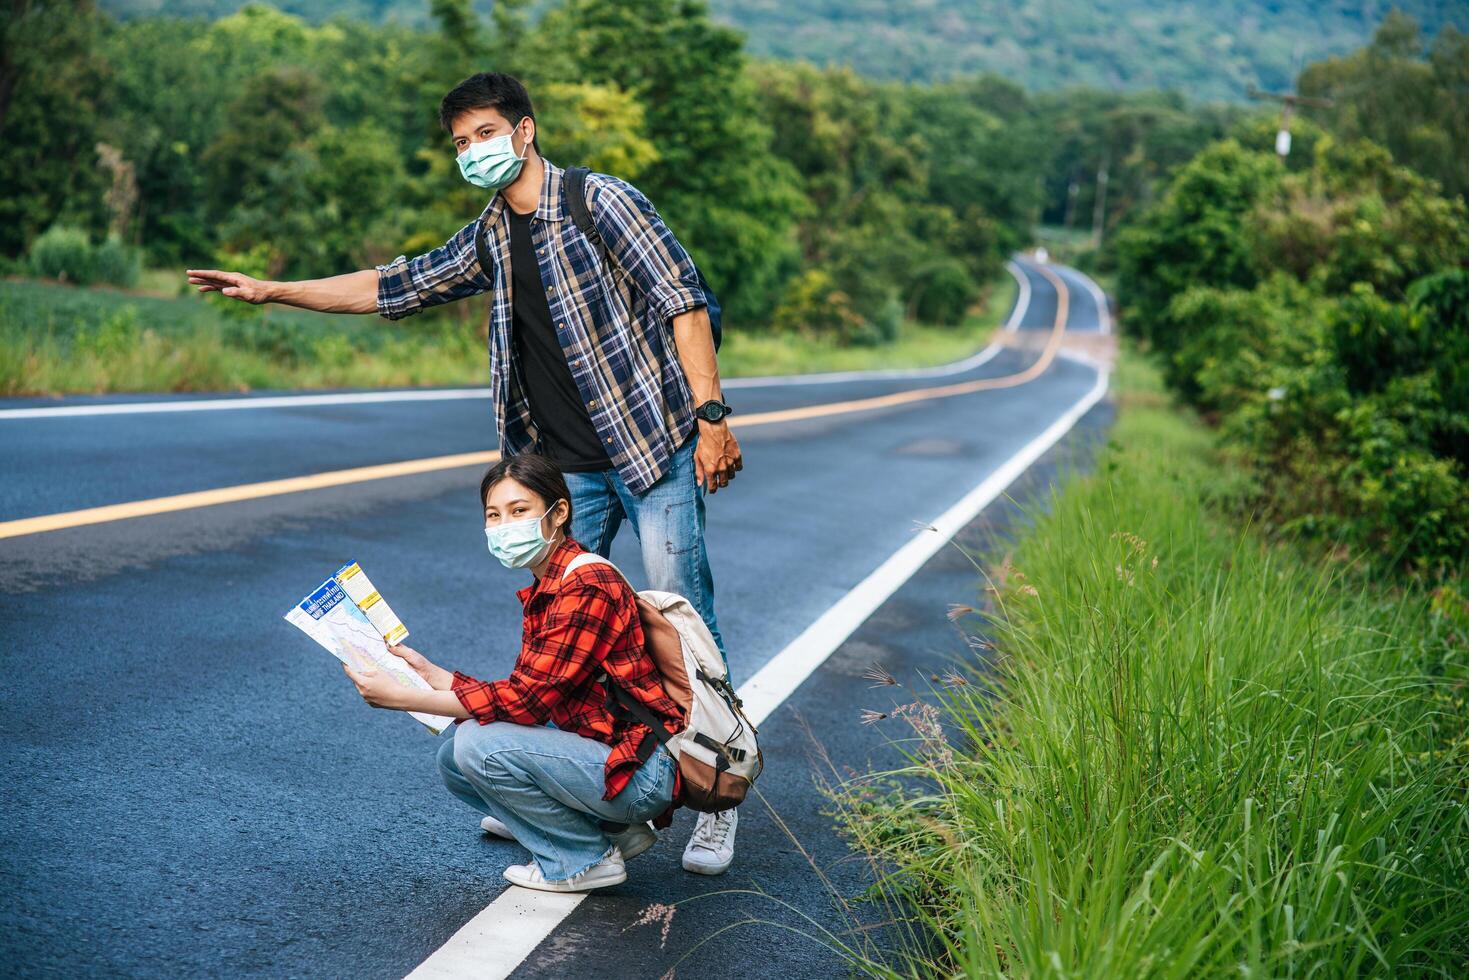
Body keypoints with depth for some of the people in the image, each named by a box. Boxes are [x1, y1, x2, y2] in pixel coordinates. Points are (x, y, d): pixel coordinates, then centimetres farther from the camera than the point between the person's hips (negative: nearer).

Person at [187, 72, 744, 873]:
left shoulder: (600, 202, -6)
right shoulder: (490, 239, 14)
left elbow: (681, 299, -11)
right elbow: (393, 287, 22)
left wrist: (711, 414, -18)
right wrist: (272, 291, 19)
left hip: (653, 445, -6)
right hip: (568, 467, 6)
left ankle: (715, 799, 6)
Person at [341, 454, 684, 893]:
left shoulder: (588, 589, -20)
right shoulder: (544, 591, 10)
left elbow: (529, 699, -23)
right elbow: (523, 693, 8)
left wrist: (403, 698, -20)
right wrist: (428, 671, 3)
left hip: (642, 773, -10)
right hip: (604, 747, 10)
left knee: (479, 742, -19)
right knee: (455, 758, 9)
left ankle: (586, 859, -1)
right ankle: (613, 829, 11)